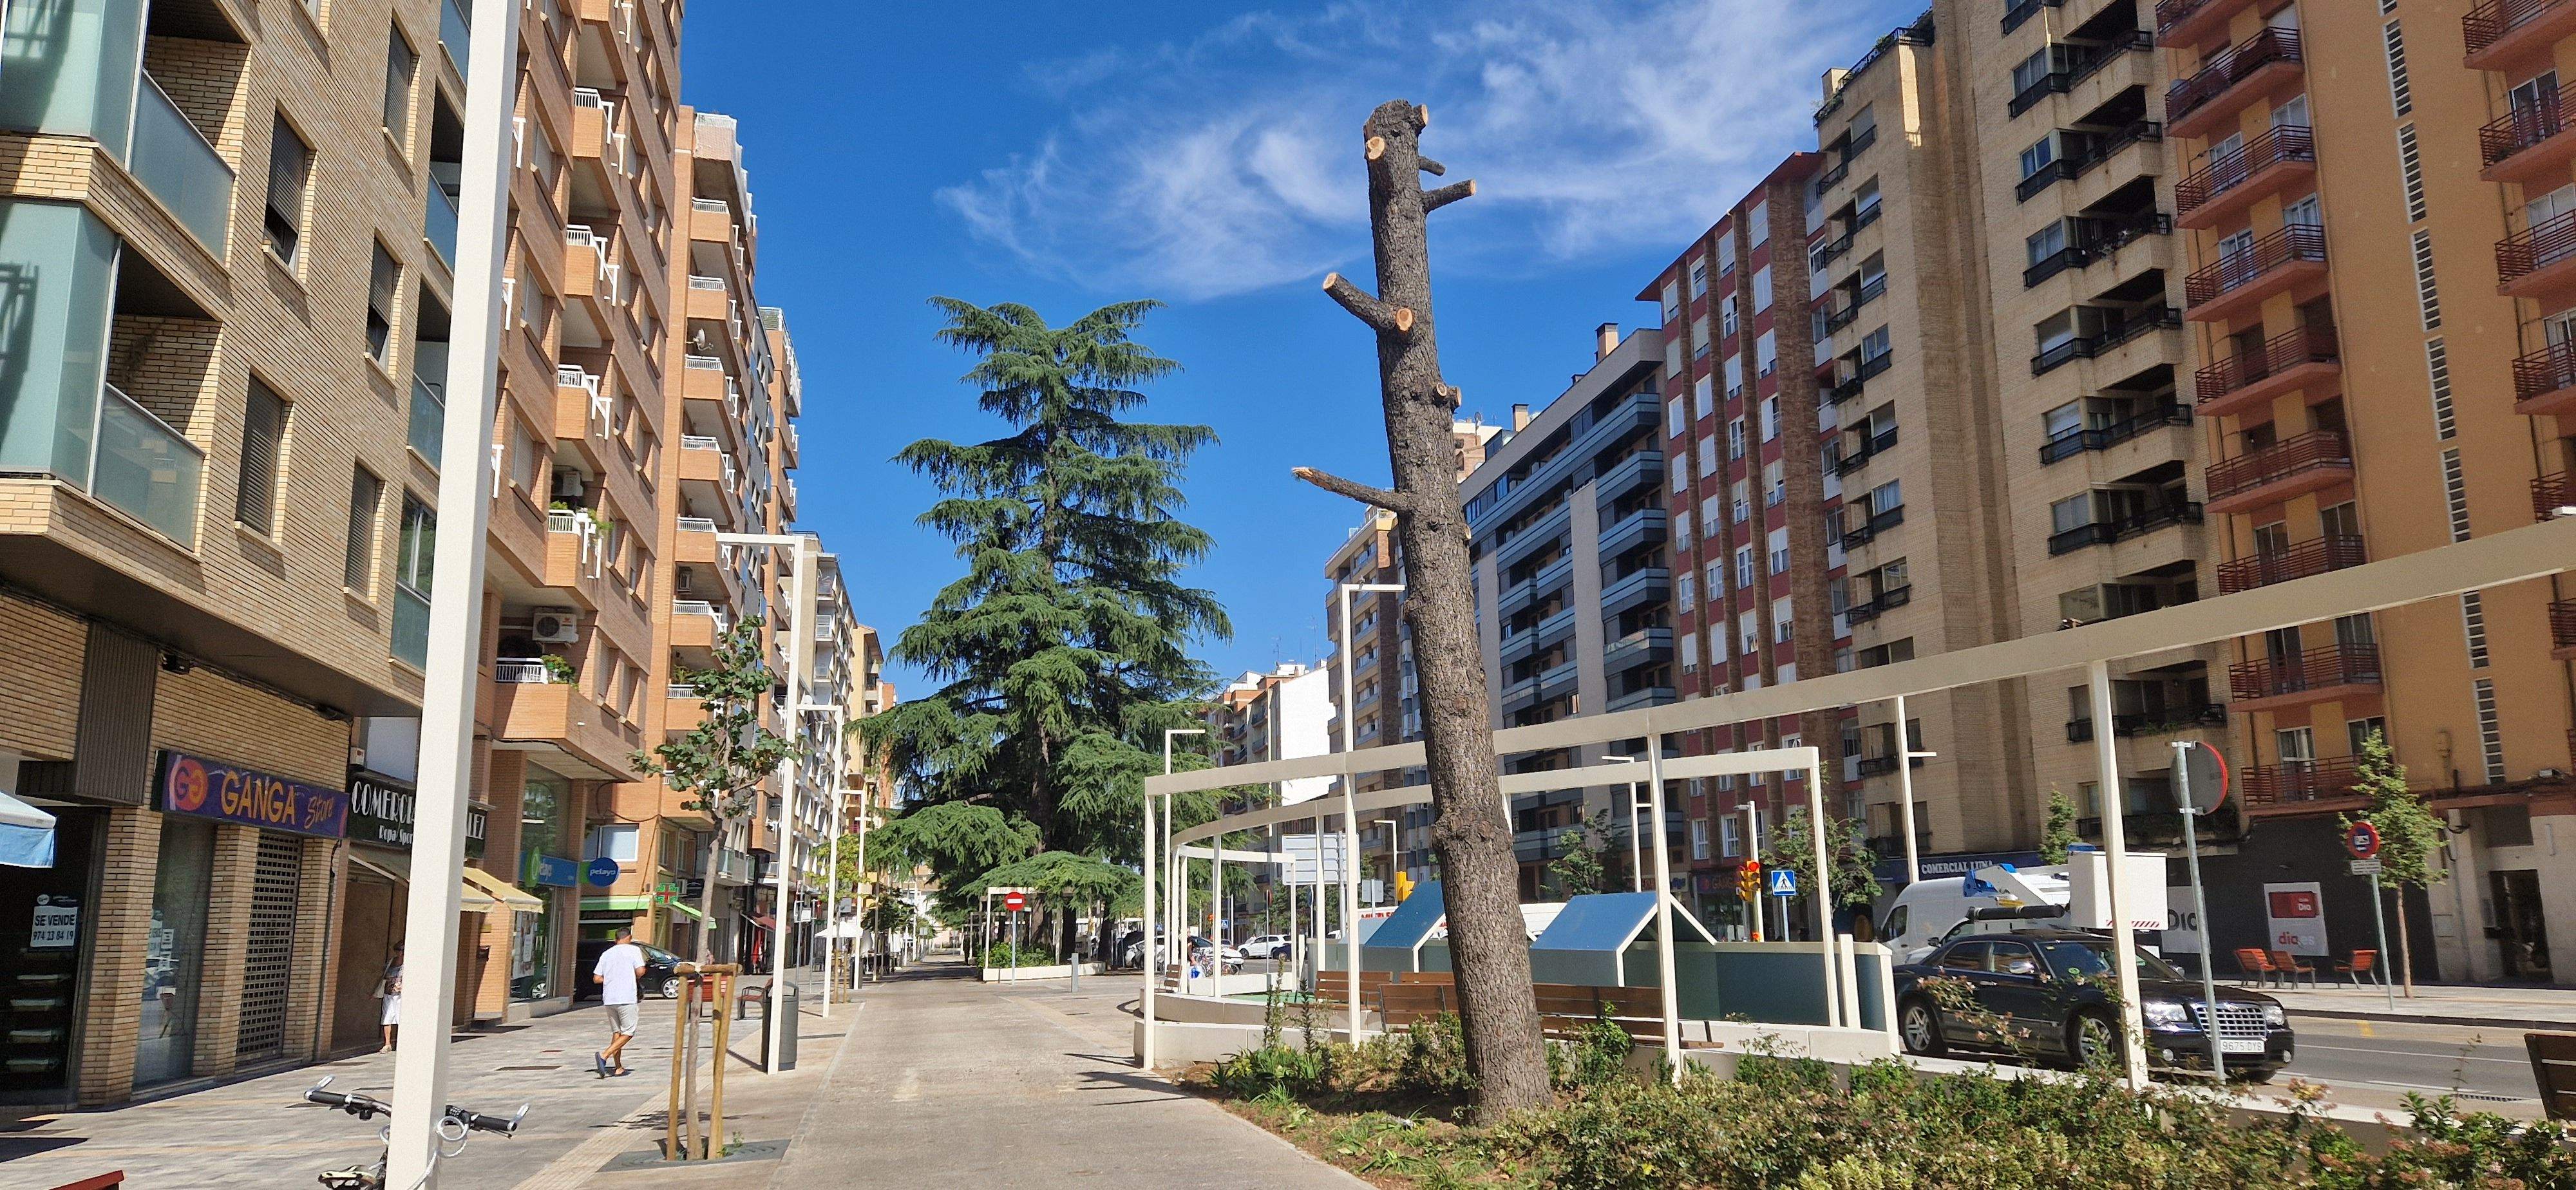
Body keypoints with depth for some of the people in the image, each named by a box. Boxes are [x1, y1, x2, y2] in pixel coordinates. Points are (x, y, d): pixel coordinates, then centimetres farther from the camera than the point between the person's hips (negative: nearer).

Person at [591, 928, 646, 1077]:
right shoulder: (633, 950, 0)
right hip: (626, 998, -6)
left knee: (616, 1032, 15)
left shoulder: (606, 954, 14)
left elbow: (596, 978, 9)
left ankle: (618, 1067, 14)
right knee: (628, 1033, 0)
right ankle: (604, 1056, -18)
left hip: (608, 998, 6)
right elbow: (640, 971, -11)